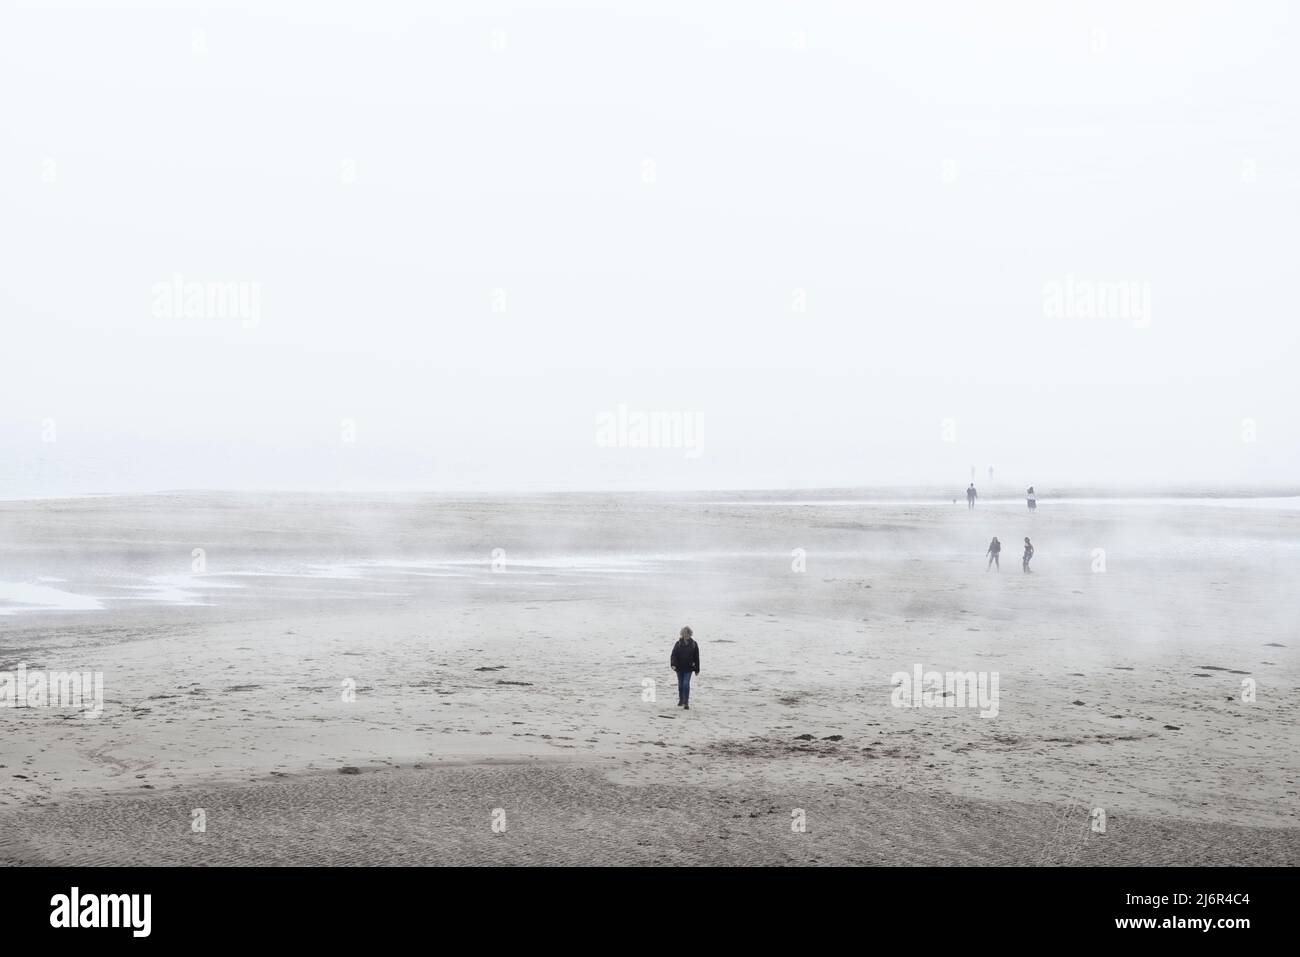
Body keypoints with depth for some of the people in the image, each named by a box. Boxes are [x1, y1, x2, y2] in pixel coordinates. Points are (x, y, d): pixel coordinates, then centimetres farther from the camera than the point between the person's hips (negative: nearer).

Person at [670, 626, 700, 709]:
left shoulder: (694, 644, -1)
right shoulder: (678, 643, -2)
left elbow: (696, 657, 4)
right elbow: (674, 655, -6)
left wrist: (697, 669, 4)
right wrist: (673, 664, -23)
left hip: (689, 668, -2)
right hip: (679, 668, 2)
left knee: (686, 684, -12)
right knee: (680, 684, 12)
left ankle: (686, 702, -10)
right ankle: (681, 700, 30)